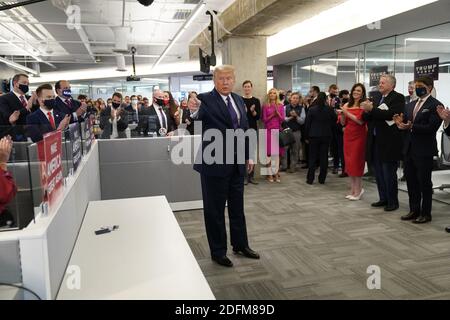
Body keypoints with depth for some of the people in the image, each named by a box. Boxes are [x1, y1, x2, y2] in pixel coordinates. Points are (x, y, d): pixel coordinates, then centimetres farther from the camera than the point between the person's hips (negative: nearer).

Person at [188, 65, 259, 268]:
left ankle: (240, 244, 35)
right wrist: (194, 110, -55)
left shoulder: (238, 100, 9)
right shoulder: (206, 99, -11)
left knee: (237, 206, 18)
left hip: (237, 162, 6)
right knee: (215, 209, 6)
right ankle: (218, 251, 21)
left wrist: (249, 156, 11)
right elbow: (199, 113, -32)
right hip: (215, 163, -6)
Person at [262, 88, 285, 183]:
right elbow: (264, 119, 1)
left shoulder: (281, 106, 9)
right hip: (269, 131, -1)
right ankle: (270, 173, 0)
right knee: (269, 152, -5)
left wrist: (277, 112, -12)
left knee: (277, 152, 0)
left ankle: (276, 173, 6)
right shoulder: (265, 106, 5)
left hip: (278, 130, 2)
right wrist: (272, 115, -12)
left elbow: (282, 119, 3)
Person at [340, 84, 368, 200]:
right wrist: (342, 114, -7)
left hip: (359, 136, -6)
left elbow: (361, 121, -16)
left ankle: (358, 190, 8)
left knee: (356, 162, -3)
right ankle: (353, 189, 19)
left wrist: (347, 113, -14)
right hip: (348, 135, 6)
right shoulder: (347, 105, 9)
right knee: (349, 162, 9)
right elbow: (343, 123, 11)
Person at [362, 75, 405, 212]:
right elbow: (367, 118, 11)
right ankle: (383, 199, 27)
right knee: (379, 173, 14)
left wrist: (372, 109, -23)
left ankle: (393, 202, 13)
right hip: (377, 141, 8)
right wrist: (367, 111, -10)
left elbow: (390, 114, -24)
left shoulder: (398, 98, -8)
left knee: (389, 173, 0)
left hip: (389, 143, -8)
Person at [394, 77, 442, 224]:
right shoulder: (410, 105, 15)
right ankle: (414, 210, 25)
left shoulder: (435, 105, -7)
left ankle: (426, 213, 15)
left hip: (424, 151, -7)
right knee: (411, 181, 12)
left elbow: (431, 128, -17)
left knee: (424, 182, 3)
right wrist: (400, 122, -7)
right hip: (409, 149, 7)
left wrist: (411, 127, -26)